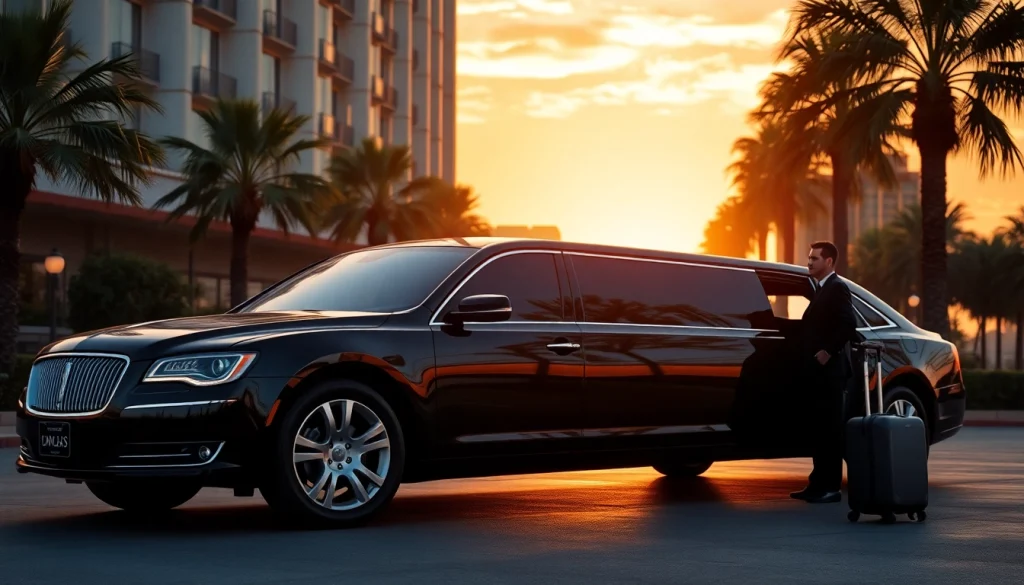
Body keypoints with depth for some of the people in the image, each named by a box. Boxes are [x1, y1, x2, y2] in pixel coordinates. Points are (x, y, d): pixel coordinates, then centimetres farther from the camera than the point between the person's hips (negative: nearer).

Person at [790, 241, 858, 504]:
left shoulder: (837, 288, -8)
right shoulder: (820, 288, 19)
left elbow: (849, 325, -20)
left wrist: (828, 351, -19)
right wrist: (812, 356, 10)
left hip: (830, 369, -9)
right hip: (818, 370, 9)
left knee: (830, 429, -6)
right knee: (818, 428, 11)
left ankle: (831, 487, -4)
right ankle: (819, 483, 15)